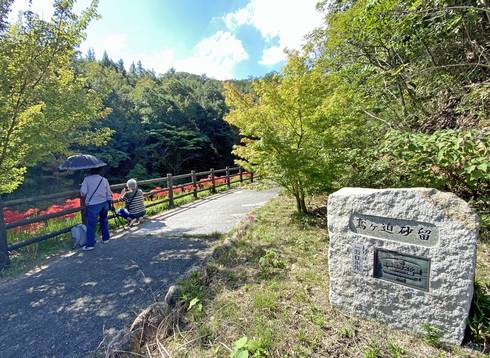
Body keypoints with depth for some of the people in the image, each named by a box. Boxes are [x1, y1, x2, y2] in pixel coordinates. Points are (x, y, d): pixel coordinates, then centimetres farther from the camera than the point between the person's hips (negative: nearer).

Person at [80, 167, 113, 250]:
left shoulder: (87, 179, -5)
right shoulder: (104, 180, 3)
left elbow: (83, 192, -10)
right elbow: (109, 194, 5)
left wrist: (84, 200, 11)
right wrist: (110, 204, 15)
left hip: (93, 205, -4)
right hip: (104, 203, 4)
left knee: (91, 224, 1)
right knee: (104, 221, 19)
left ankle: (90, 244, 4)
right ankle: (106, 238, 28)